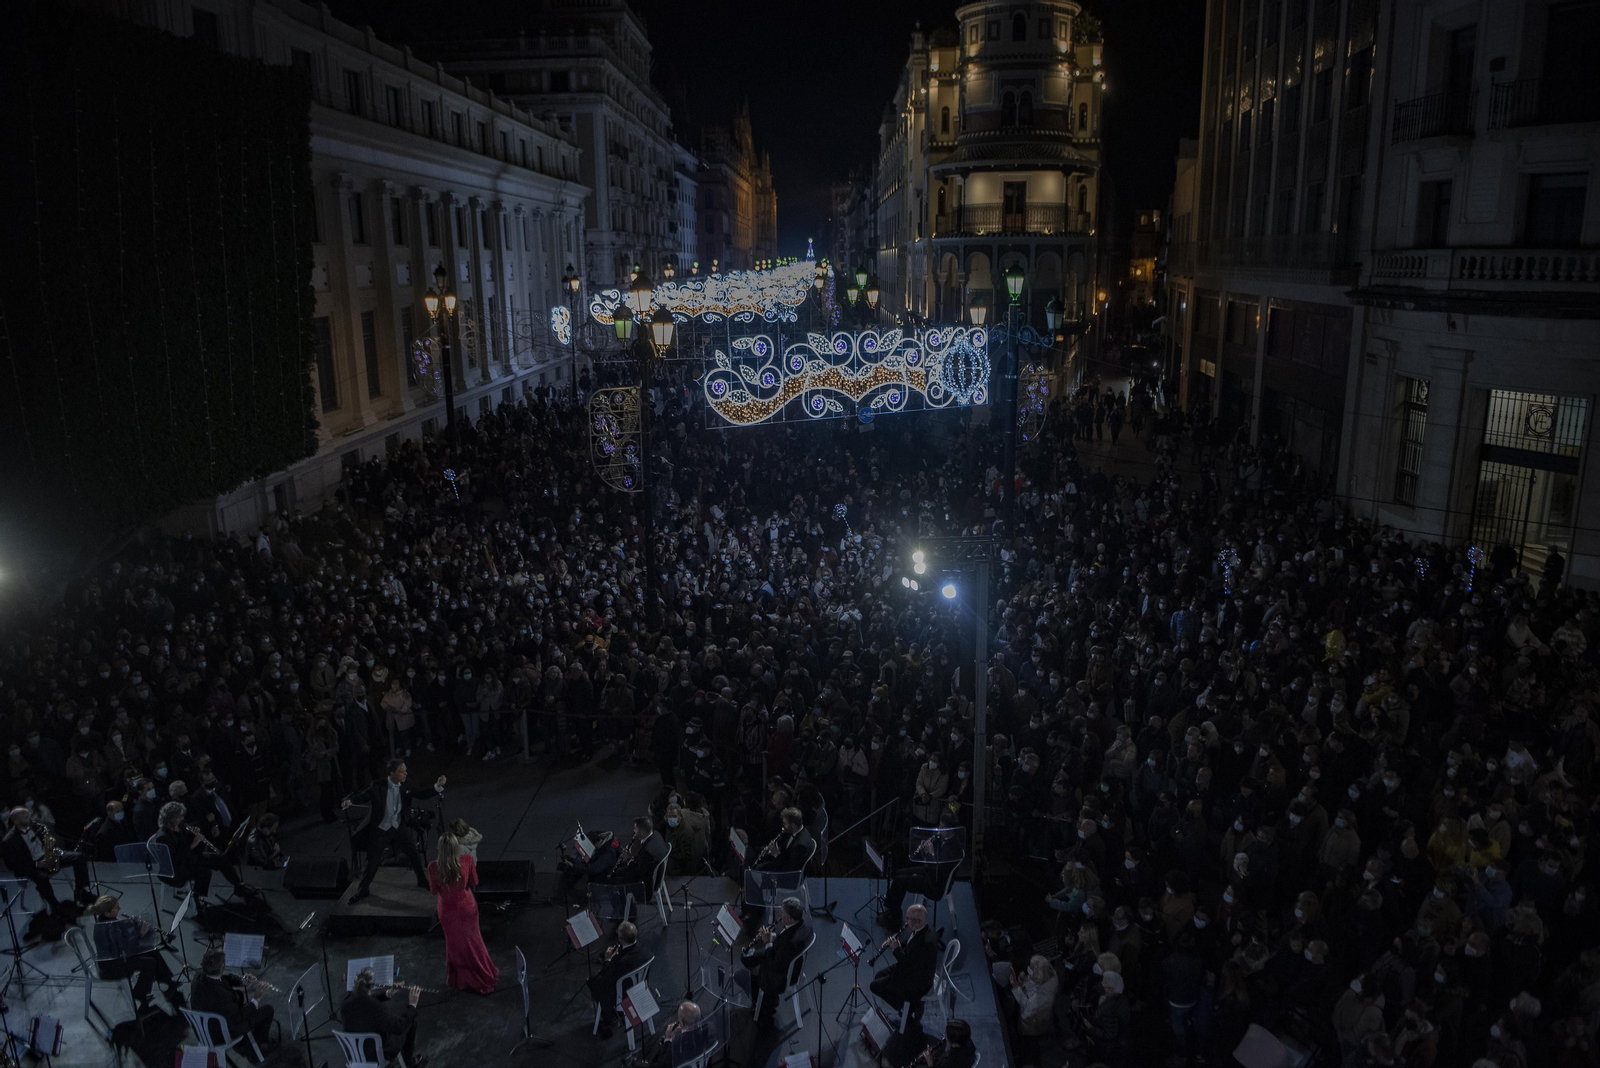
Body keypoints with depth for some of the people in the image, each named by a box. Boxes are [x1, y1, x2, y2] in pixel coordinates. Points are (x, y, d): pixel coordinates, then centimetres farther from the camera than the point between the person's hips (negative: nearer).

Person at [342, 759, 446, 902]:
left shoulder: (405, 787, -9)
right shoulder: (378, 786, -20)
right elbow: (362, 796, -19)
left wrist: (437, 786, -24)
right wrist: (348, 802, -40)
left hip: (399, 827, 3)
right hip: (380, 830, -3)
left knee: (414, 854, 7)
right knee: (373, 862, 6)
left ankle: (422, 880, 31)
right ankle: (363, 890, 30)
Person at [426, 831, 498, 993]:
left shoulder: (433, 867, -25)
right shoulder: (467, 860, -23)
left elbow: (434, 892, -10)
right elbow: (474, 882, -6)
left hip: (447, 910, -1)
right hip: (467, 906, 1)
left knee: (455, 944, 22)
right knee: (473, 942, 23)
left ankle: (461, 979, 39)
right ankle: (484, 976, 38)